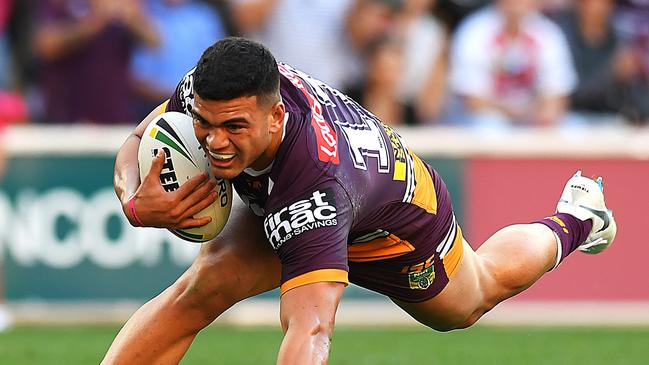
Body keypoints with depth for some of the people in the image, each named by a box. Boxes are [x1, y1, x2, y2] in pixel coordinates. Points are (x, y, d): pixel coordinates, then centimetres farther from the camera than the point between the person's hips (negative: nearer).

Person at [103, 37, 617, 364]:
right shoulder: (206, 91, -35)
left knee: (471, 300, 30)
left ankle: (573, 222, 58)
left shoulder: (316, 188, -52)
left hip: (399, 229, -4)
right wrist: (136, 204, -38)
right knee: (205, 285, -26)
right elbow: (140, 142, -13)